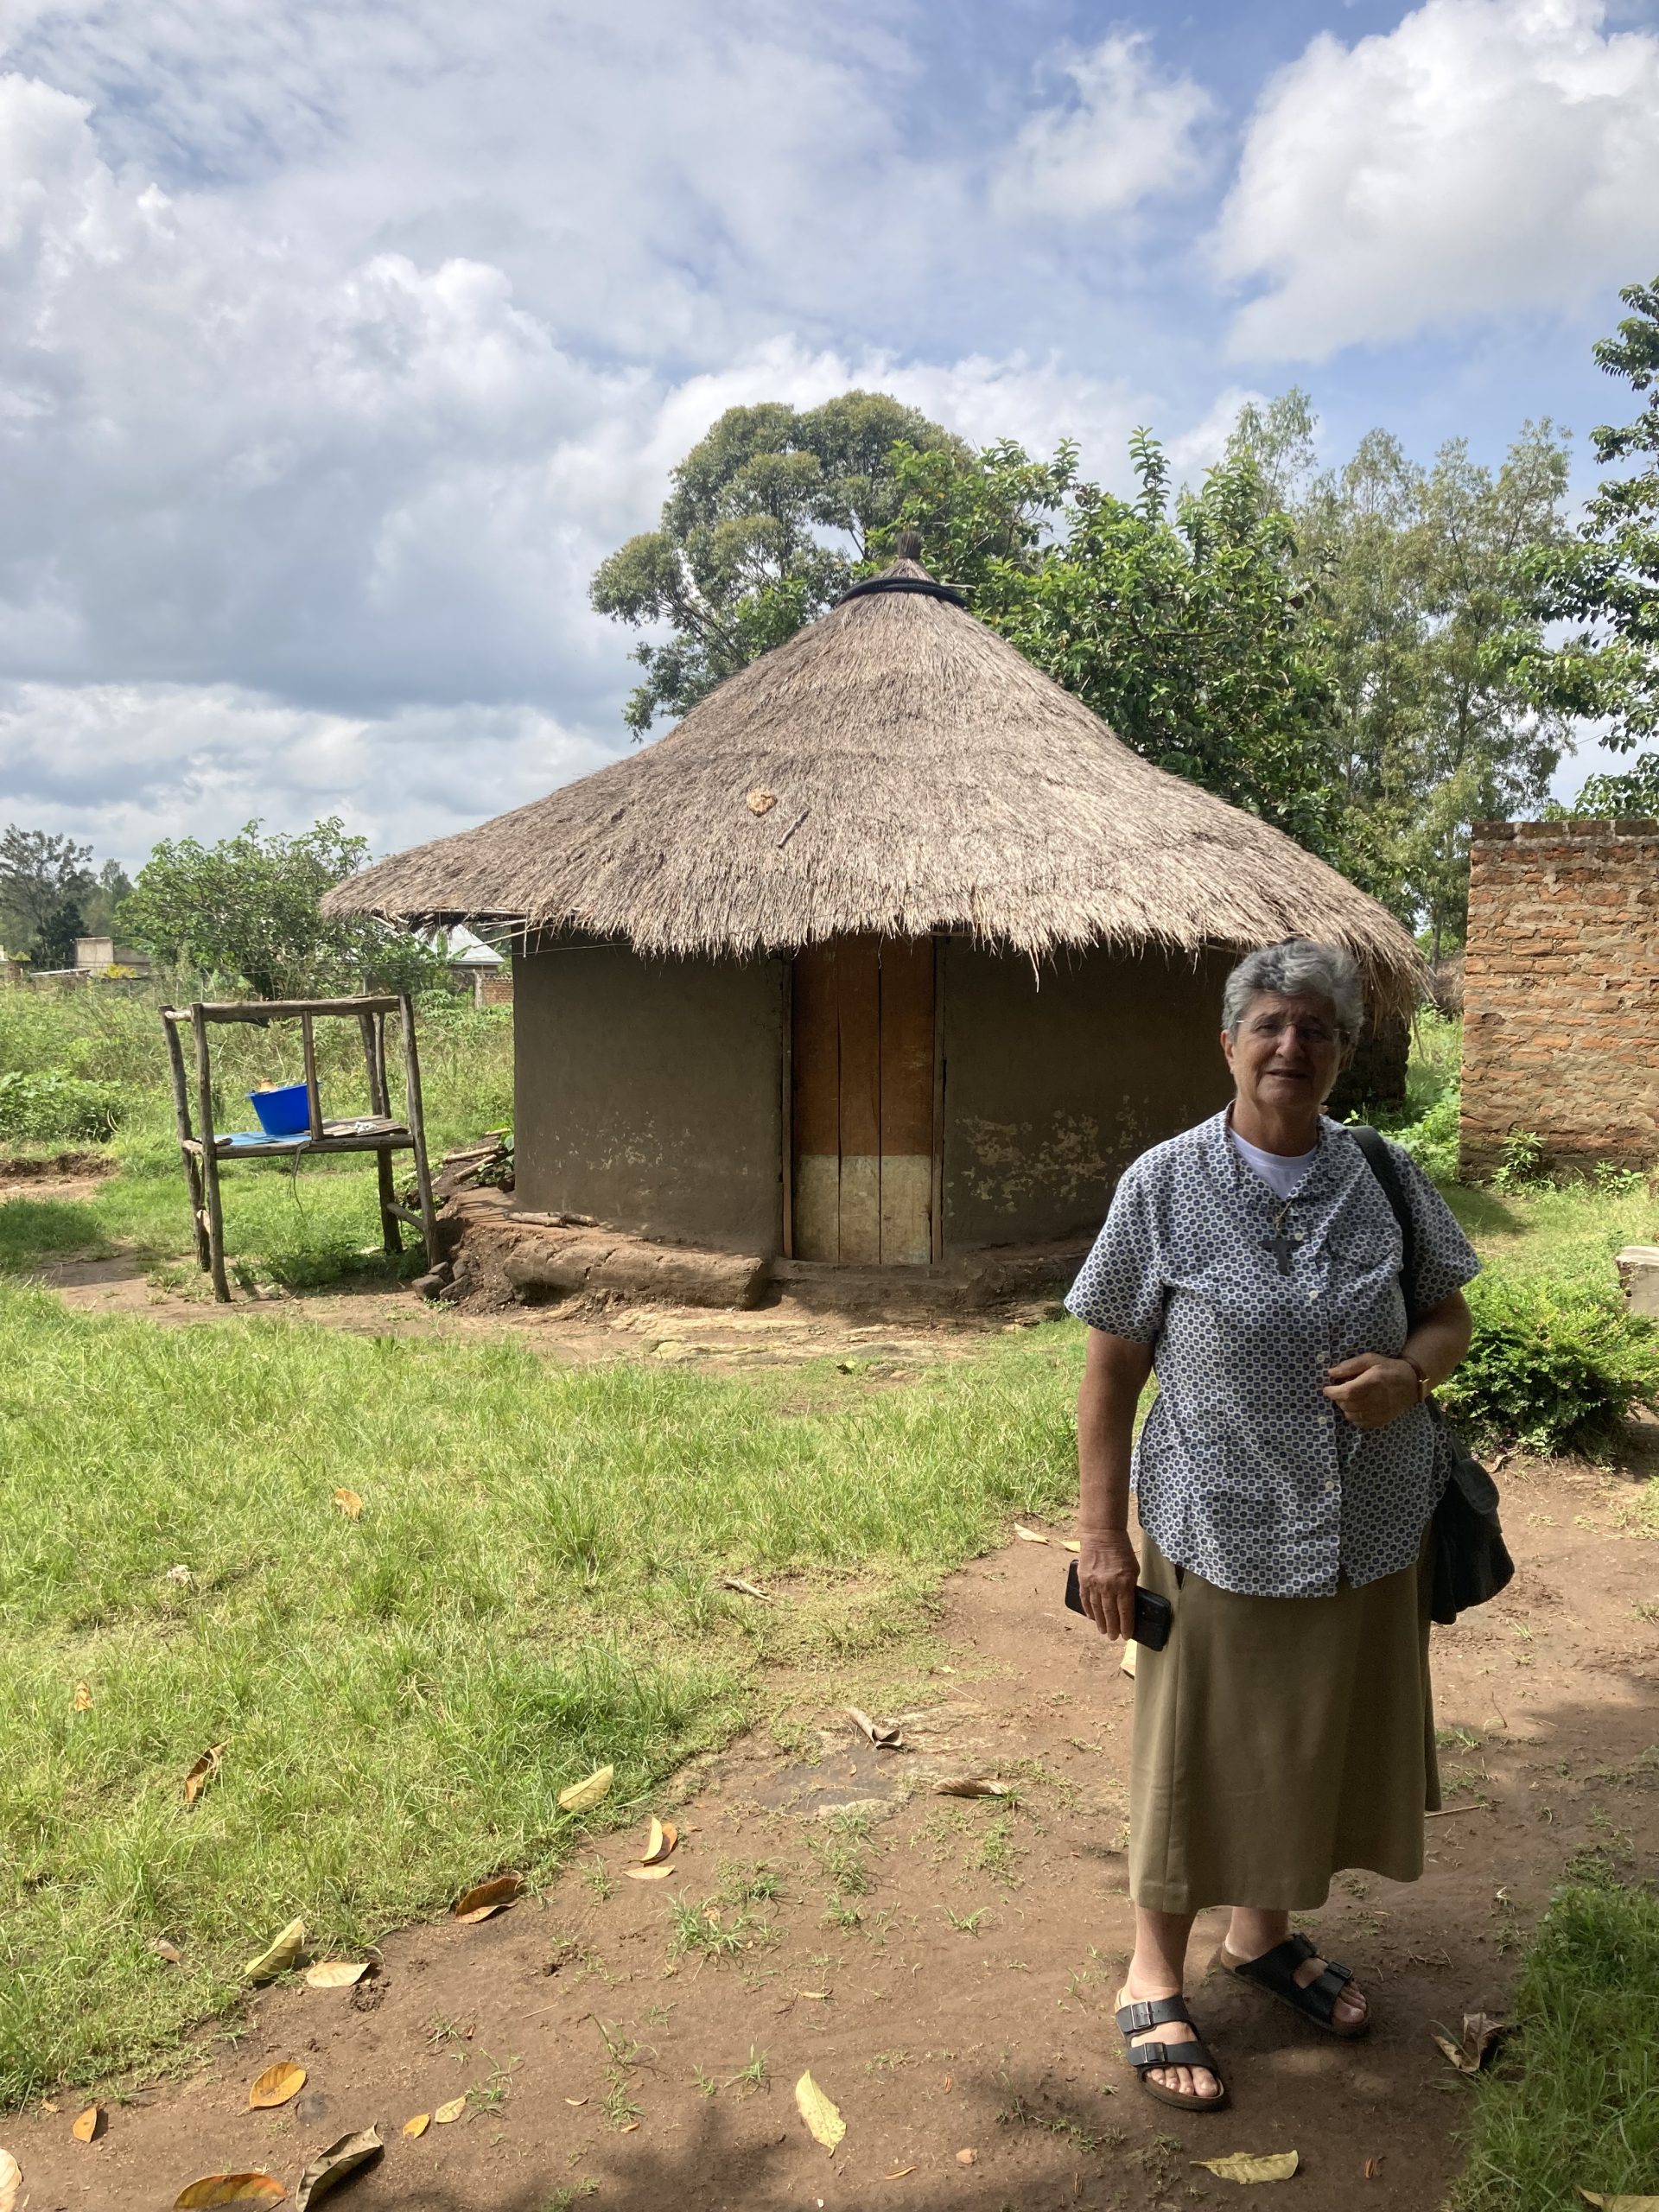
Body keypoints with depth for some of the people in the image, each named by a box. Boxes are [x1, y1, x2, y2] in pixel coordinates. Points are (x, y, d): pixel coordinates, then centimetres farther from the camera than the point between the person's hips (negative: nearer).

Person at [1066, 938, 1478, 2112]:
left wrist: (1411, 1369, -16)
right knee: (1199, 1750, 11)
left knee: (1324, 1742, 20)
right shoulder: (1164, 1185, -11)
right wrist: (1102, 1533, -9)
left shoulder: (1387, 1178, -2)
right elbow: (1111, 1368, -7)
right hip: (1221, 1531, -3)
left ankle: (1266, 1931, 46)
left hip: (1369, 1532, 4)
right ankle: (1155, 1977, 33)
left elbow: (1451, 1316, 8)